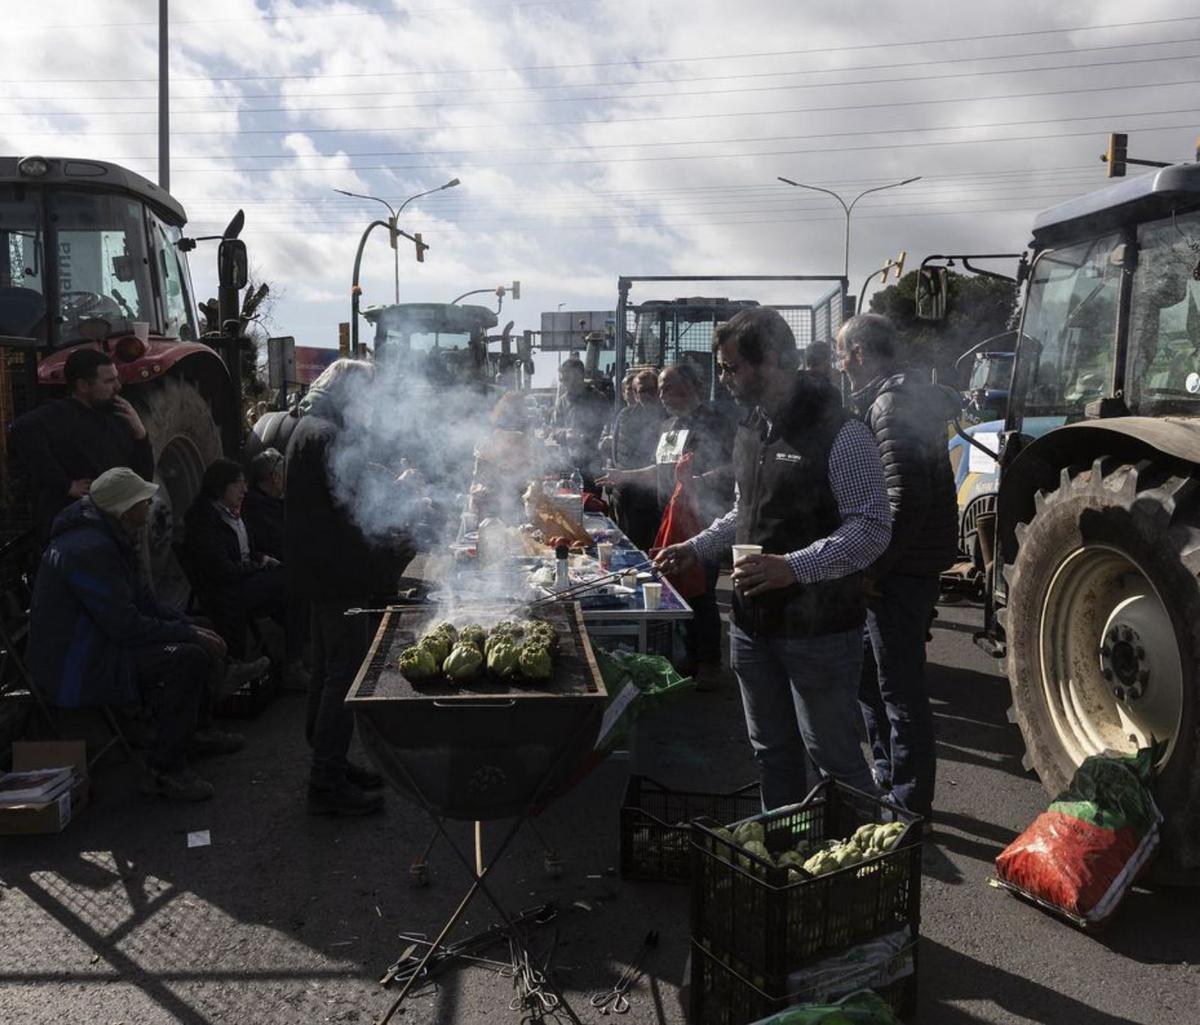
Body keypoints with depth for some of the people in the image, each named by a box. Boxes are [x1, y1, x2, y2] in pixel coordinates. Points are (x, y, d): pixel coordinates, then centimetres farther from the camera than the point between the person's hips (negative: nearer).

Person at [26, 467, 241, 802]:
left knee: (198, 638, 15)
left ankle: (196, 730, 28)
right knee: (189, 657, -26)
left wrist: (193, 626, -1)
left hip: (96, 641, 11)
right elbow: (126, 626, -28)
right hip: (76, 669, -11)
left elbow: (145, 602, 11)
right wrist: (189, 633, -19)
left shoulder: (109, 538, 8)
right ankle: (164, 771, -18)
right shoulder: (90, 549, -26)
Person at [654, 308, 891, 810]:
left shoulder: (840, 434, -15)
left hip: (818, 624, -8)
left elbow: (872, 528, -19)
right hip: (754, 619, 8)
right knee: (772, 750, 19)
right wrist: (696, 548, 9)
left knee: (833, 755, 4)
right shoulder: (749, 432, 11)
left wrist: (793, 567, -28)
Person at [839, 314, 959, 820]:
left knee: (900, 689, 1)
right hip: (894, 566, 11)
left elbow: (907, 497, -26)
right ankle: (888, 779, 36)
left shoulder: (891, 405, -18)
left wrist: (874, 565, -19)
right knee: (870, 677, 22)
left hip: (898, 572, -11)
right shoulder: (911, 396, 15)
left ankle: (910, 802, 14)